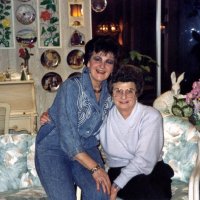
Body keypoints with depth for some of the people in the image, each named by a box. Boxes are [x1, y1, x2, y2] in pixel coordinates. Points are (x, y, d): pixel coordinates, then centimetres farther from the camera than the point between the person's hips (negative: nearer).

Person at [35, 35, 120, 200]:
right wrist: (94, 168, -25)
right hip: (54, 149, -4)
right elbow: (67, 134, -23)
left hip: (86, 149, 5)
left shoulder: (109, 92, -1)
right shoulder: (71, 87, -18)